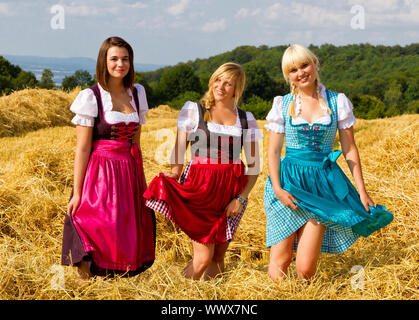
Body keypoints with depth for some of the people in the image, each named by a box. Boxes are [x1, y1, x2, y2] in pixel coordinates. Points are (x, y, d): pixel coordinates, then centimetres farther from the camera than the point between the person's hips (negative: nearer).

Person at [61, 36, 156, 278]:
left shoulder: (137, 93, 10)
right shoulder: (91, 97, -6)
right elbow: (82, 149, -7)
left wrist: (139, 181, 15)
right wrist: (77, 193, -10)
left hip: (130, 174, 5)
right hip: (100, 174, -5)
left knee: (127, 242, 6)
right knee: (96, 245, -4)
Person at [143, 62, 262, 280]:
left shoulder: (246, 119, 9)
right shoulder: (193, 110, 5)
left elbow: (254, 165, 8)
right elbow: (179, 148, 1)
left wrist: (242, 197, -4)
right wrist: (175, 172, -20)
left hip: (232, 189, 3)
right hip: (200, 187, -3)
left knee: (218, 256, 8)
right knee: (203, 257, -8)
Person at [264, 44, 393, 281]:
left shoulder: (338, 102, 4)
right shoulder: (283, 104, 4)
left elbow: (350, 149, 6)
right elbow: (273, 151, 4)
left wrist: (362, 191, 3)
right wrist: (277, 188, -10)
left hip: (322, 183, 0)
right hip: (290, 181, 1)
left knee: (306, 268, -7)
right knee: (281, 260, -4)